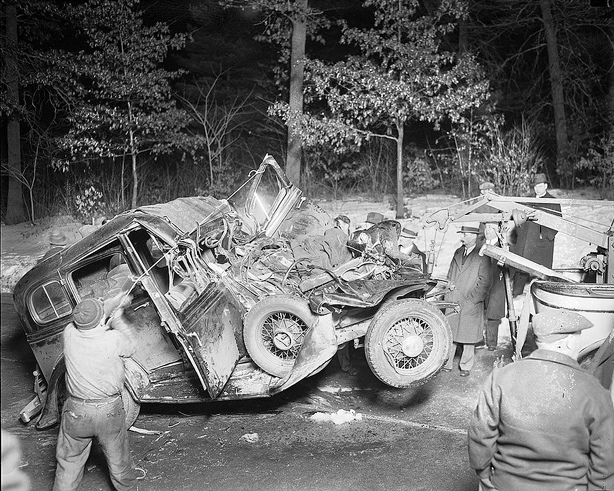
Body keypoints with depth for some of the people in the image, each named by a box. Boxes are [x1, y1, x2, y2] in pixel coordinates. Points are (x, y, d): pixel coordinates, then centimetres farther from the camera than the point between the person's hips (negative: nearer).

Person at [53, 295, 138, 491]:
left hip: (76, 411, 1)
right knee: (118, 460, 21)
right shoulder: (114, 339, -23)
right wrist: (117, 319, 10)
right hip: (109, 412, -1)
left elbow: (86, 322, 7)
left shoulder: (70, 334, -16)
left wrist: (114, 302, 15)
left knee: (68, 462, 20)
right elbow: (129, 348, 1)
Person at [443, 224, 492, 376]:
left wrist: (471, 299, -12)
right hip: (452, 303, 5)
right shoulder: (457, 253, 14)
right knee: (449, 334, 7)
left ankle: (465, 366, 17)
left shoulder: (482, 257, -7)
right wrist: (450, 283, 2)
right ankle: (447, 363, 16)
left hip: (470, 305, -5)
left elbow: (484, 282, -9)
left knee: (468, 337, 4)